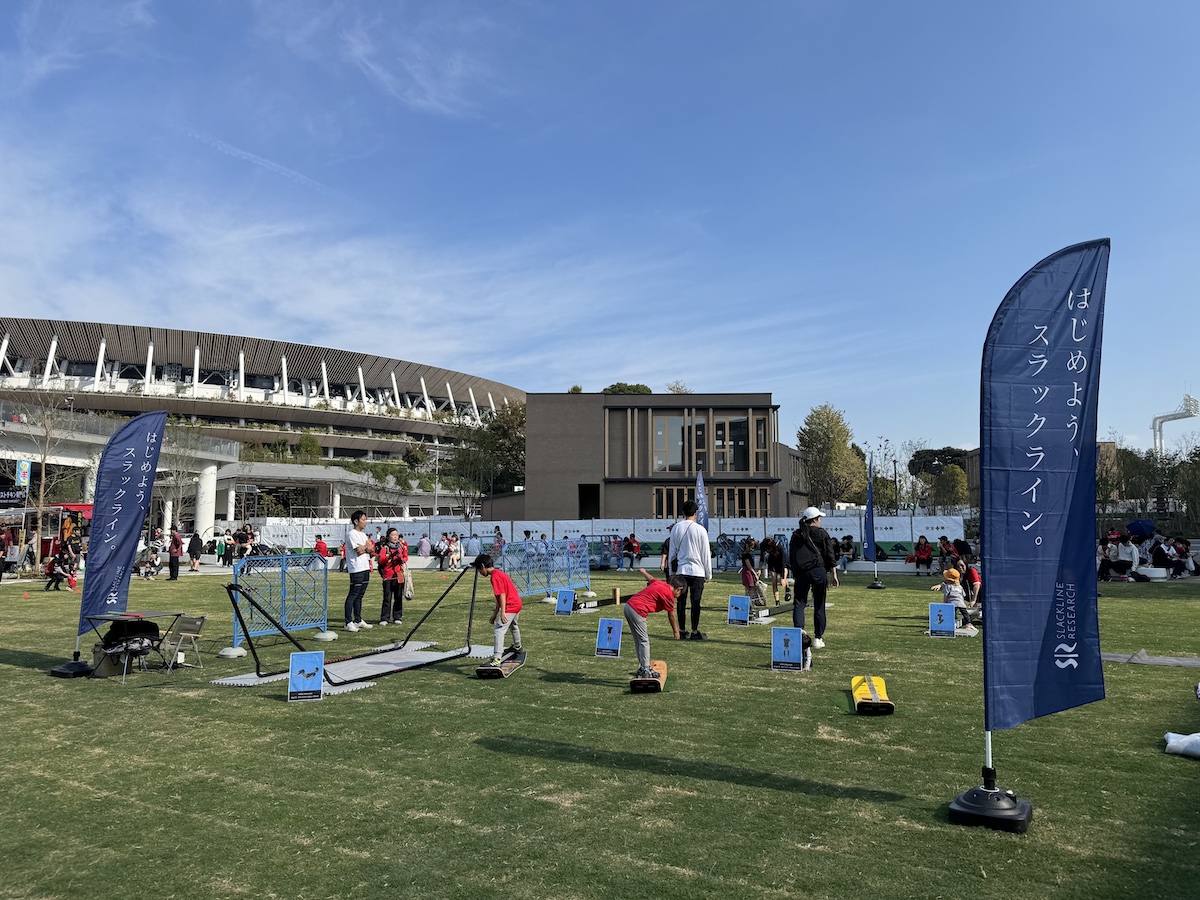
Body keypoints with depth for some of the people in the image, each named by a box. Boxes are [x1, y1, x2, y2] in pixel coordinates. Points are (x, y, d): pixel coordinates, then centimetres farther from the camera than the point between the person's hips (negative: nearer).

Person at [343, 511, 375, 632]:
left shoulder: (363, 534, 19)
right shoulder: (352, 534, -8)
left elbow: (372, 549, 10)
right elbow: (359, 551, -15)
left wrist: (364, 548, -9)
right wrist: (367, 546, 3)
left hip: (365, 567, 9)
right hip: (357, 569, -9)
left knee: (360, 595, 13)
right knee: (352, 595, -8)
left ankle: (358, 620, 19)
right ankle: (348, 622, -8)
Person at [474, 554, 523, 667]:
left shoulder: (495, 576, -17)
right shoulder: (500, 573, 14)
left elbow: (502, 595, -25)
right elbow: (499, 597, 18)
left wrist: (503, 612, -30)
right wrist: (495, 614, 19)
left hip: (510, 606, -11)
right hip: (517, 603, 11)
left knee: (498, 630, -17)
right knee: (513, 626, 34)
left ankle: (496, 659, -26)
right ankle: (517, 647, 58)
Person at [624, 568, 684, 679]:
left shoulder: (659, 583, 14)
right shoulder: (668, 594, -7)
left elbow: (649, 577, 37)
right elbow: (671, 615, 3)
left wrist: (642, 571, 60)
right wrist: (676, 631, 17)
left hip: (628, 606, 9)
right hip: (637, 611, -9)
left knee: (639, 640, 16)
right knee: (644, 641, -1)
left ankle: (642, 668, 23)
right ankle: (646, 671, 0)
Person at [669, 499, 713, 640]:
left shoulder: (676, 528, 2)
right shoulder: (700, 530, -8)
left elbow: (672, 551, 8)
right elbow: (705, 553, -3)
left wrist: (672, 570, 18)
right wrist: (709, 573, 6)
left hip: (680, 570, 3)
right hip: (697, 570, -3)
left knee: (681, 601, 8)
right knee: (695, 602, 2)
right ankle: (694, 631, 6)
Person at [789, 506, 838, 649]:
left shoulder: (796, 535, 12)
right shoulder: (822, 533, 4)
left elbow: (792, 557, 12)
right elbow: (830, 555, 0)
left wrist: (794, 574, 18)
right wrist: (834, 574, 3)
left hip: (801, 572, 1)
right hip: (819, 572, -1)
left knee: (799, 603, 2)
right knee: (819, 606, 8)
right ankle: (818, 638, 12)